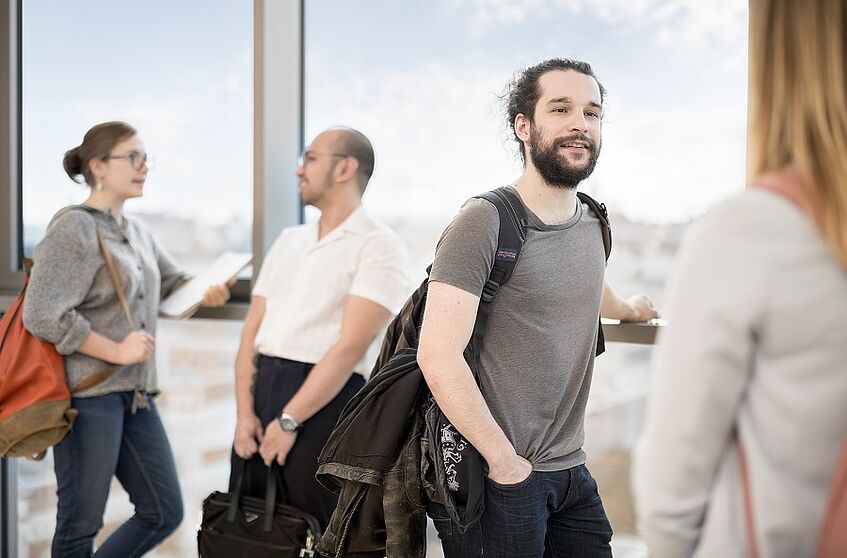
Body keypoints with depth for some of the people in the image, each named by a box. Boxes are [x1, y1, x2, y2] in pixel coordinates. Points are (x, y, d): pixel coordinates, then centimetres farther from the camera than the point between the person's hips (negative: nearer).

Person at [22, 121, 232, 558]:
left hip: (135, 393, 8)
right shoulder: (73, 228, -12)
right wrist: (116, 351, -15)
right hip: (88, 394, -8)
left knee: (164, 512, 10)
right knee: (81, 521, 4)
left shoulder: (138, 232, 13)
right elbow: (42, 316, -18)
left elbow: (172, 283, 24)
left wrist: (207, 292, 1)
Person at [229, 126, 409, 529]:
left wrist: (289, 420, -16)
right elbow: (252, 330, 9)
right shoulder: (288, 240, 14)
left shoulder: (378, 246, -7)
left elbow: (351, 345, -16)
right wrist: (245, 412, -2)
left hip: (326, 400, -6)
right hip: (261, 391, 6)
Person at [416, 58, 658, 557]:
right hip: (496, 479, -6)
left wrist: (628, 307, 51)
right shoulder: (486, 222, -14)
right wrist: (506, 462, -16)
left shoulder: (592, 225, 8)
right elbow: (438, 355, -21)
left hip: (573, 473, 7)